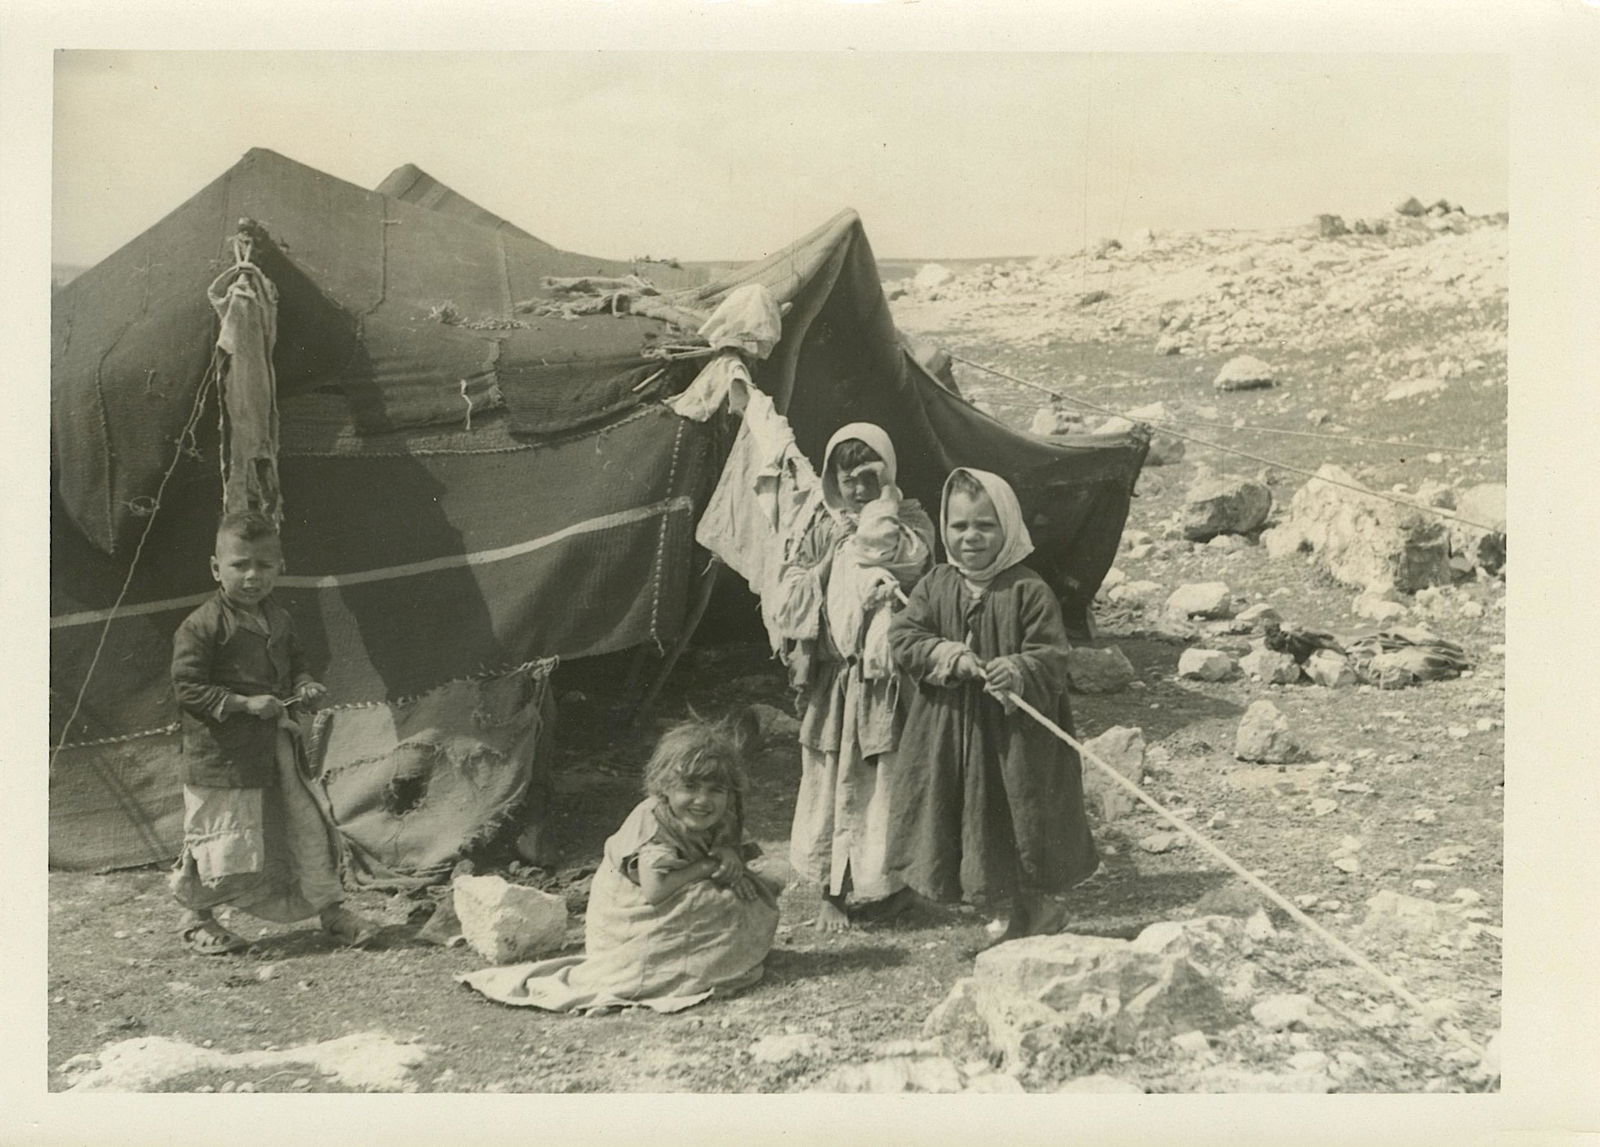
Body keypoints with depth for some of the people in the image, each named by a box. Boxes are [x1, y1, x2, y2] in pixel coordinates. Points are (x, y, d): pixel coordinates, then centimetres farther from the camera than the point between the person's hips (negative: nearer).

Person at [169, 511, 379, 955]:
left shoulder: (278, 620, 9)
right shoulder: (201, 626, -12)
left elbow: (294, 663, 23)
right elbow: (187, 687, -15)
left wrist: (305, 686, 0)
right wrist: (245, 704, -22)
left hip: (276, 747, 6)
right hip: (222, 753, -6)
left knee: (307, 828, 9)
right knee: (226, 849, 3)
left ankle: (330, 908, 20)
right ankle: (197, 919, 26)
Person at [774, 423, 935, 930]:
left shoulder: (909, 522, 1)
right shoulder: (823, 529, 8)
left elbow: (908, 557, -23)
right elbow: (788, 599, 5)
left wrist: (882, 505, -14)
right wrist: (828, 561, -8)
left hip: (886, 675, -3)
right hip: (835, 676, 3)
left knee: (886, 778, 1)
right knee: (832, 778, 7)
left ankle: (891, 879, 20)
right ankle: (833, 892, 18)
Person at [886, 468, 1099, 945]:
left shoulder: (1029, 591, -11)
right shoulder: (936, 585, 2)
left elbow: (1051, 657, -14)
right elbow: (903, 636, -2)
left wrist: (1017, 673, -34)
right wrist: (949, 655, -18)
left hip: (1018, 732, -4)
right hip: (952, 729, 5)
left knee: (1023, 817, 4)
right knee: (975, 817, 14)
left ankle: (1039, 907, 27)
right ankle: (1016, 912, 33)